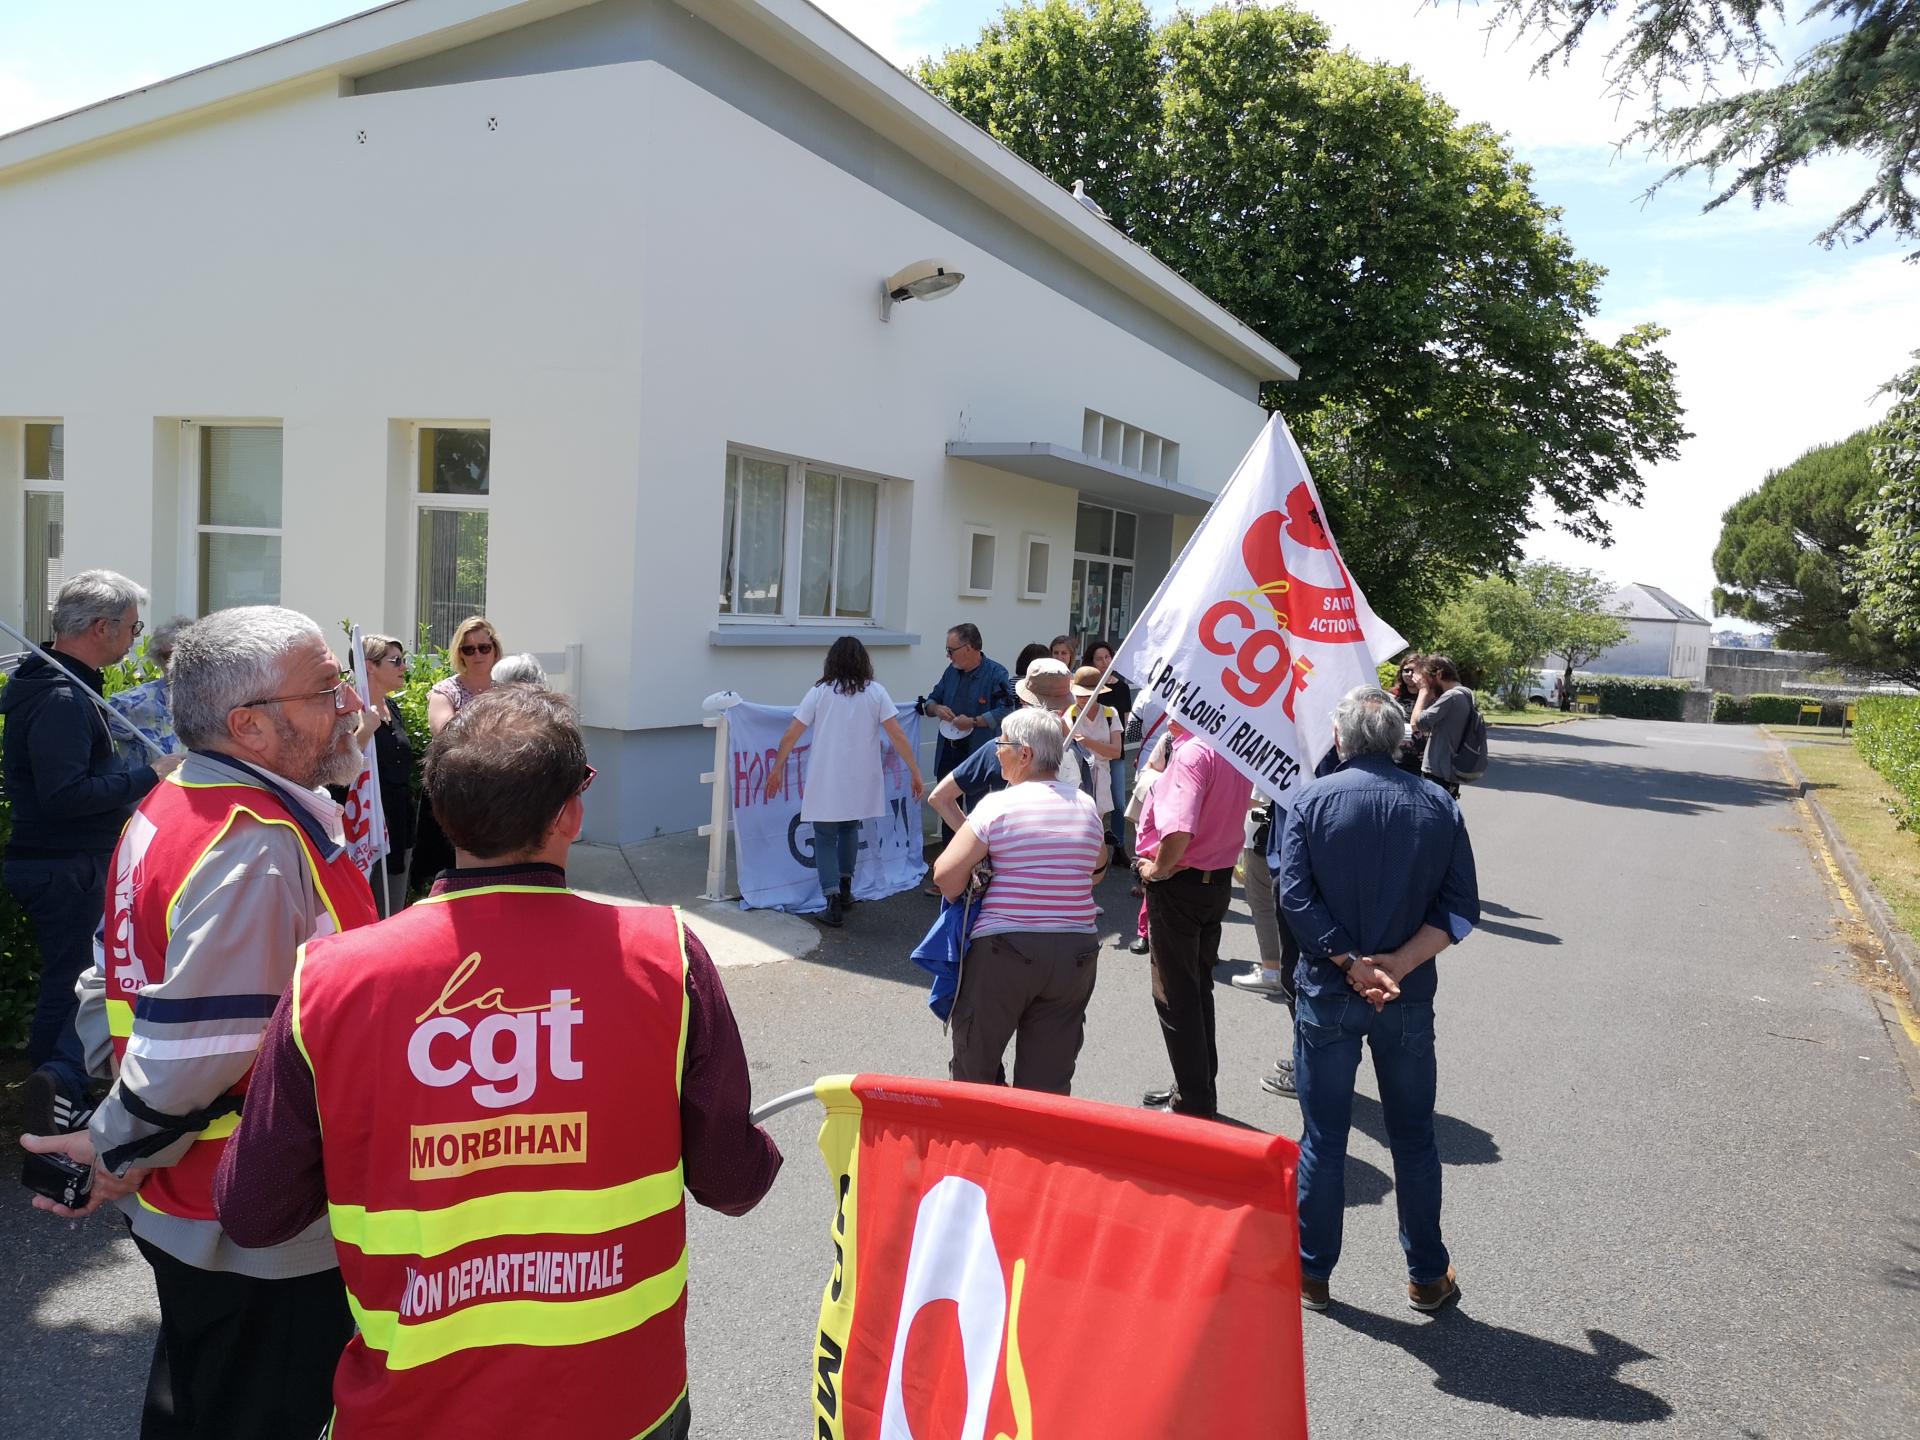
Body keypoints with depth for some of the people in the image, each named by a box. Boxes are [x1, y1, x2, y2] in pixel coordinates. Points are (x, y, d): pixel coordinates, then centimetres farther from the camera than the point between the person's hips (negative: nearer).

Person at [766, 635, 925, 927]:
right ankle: (845, 889, 27)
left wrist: (777, 769, 10)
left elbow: (790, 736, -1)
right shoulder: (875, 692, 0)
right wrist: (915, 772, -1)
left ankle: (834, 902, -4)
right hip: (860, 781, 2)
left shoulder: (820, 692, -1)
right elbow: (897, 736, -6)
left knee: (825, 838, 8)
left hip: (825, 782, -2)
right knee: (850, 829, 26)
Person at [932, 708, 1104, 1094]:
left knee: (974, 1068, 13)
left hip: (1004, 949, -5)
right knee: (1049, 1083, 11)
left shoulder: (999, 805, -10)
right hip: (1075, 951, 5)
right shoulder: (1087, 806, 7)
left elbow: (945, 874, -15)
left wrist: (961, 897, 4)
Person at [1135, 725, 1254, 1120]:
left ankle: (1192, 1104, 11)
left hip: (1179, 884, -9)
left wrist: (1157, 868, -16)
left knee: (1174, 996, 3)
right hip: (1219, 882, 9)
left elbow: (1178, 831, -35)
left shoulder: (1192, 750, -23)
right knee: (1198, 988, 20)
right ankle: (1200, 1092, 31)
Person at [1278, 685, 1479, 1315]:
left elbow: (1296, 897, -14)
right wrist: (1396, 966, -12)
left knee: (1323, 1138, 10)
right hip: (1409, 999, 2)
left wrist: (1350, 964, -13)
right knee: (1414, 1138, 15)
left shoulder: (1312, 801, -7)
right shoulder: (1440, 806, -1)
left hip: (1327, 996, -1)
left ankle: (1312, 1273, 20)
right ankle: (1427, 1276, 26)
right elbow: (1460, 909, -6)